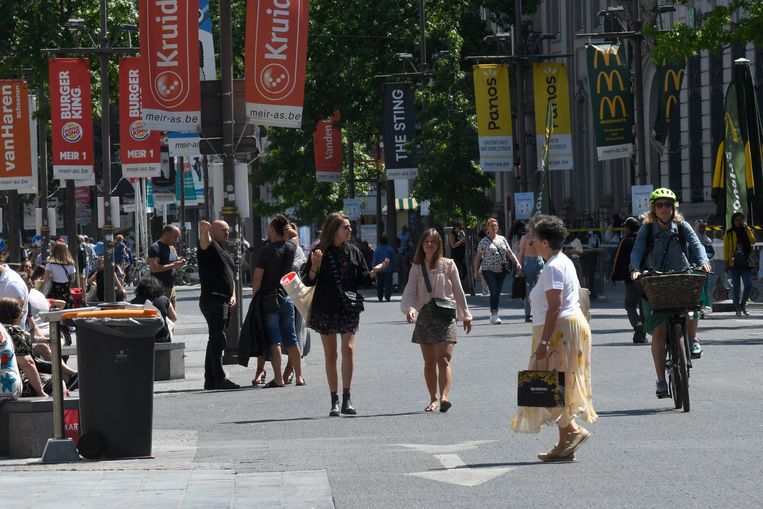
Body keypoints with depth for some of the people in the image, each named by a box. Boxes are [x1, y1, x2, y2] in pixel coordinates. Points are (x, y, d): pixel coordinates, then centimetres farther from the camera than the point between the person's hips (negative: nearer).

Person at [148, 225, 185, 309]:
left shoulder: (171, 248, 16)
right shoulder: (155, 248, -12)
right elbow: (154, 268, -23)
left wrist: (179, 262, 3)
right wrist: (173, 265, -21)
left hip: (171, 288, 9)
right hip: (160, 289, -9)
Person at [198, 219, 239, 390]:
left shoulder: (225, 252, 25)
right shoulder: (210, 246, -3)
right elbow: (204, 240, -27)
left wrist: (233, 295, 13)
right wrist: (204, 230, -50)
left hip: (224, 302, 10)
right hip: (212, 300, -10)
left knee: (215, 341, 12)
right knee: (218, 340, -14)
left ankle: (210, 380, 16)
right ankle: (219, 379, -16)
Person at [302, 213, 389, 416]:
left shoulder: (353, 252, 8)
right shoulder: (320, 251, -1)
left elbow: (362, 280, 11)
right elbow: (308, 281, -1)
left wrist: (375, 271, -6)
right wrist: (315, 266, -19)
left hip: (349, 307, 1)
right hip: (325, 308, -1)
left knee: (348, 349, -14)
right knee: (330, 354, 4)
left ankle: (346, 399, -11)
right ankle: (334, 402, 10)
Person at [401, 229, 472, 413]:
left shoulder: (448, 265, 5)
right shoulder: (417, 268, 9)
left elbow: (458, 291, 10)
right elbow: (410, 292, 1)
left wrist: (465, 315, 11)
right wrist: (410, 308, -19)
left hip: (445, 314, -3)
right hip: (425, 314, 3)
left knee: (443, 358, -16)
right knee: (429, 362, 7)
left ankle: (444, 397, -30)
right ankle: (433, 399, 17)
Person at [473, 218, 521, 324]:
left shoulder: (502, 239, 11)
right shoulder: (484, 241, 0)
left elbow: (510, 253, 12)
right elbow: (478, 257, 3)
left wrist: (517, 264, 0)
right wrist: (476, 271, 1)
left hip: (501, 270, 4)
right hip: (489, 270, -4)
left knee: (498, 292, 6)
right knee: (494, 291, -17)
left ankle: (493, 315, 16)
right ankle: (494, 314, -15)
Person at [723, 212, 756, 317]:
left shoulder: (747, 231, 12)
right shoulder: (729, 233, 5)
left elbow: (753, 241, -6)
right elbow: (726, 248, 2)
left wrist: (747, 229, -10)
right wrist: (726, 262, -6)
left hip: (746, 263, 2)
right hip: (734, 263, -2)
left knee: (748, 284, -7)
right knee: (736, 286, -1)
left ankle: (743, 304, 11)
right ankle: (737, 308, 4)